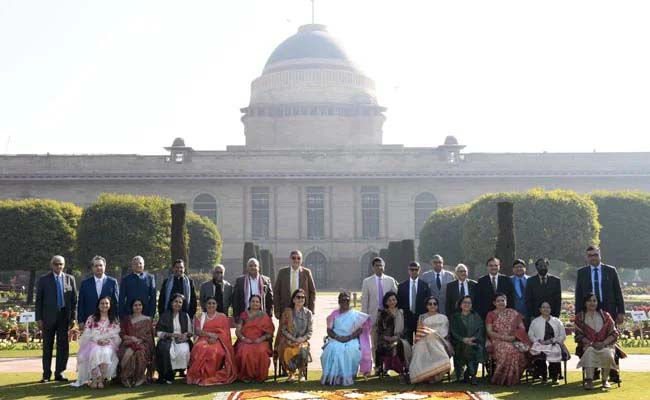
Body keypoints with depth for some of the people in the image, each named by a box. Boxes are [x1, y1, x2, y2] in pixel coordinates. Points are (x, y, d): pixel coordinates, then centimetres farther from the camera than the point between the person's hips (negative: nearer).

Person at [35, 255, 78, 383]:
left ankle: (59, 372, 10)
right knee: (47, 346, 3)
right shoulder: (44, 280, 2)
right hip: (48, 317, -2)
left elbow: (74, 299, 7)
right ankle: (46, 374, 8)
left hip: (64, 316, 2)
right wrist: (39, 318, -5)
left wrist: (73, 317, 1)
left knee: (63, 345, 2)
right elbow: (38, 300, 1)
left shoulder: (70, 279, 8)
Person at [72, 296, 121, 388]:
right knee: (96, 352, -36)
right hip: (93, 344, 0)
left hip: (109, 345, 0)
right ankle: (94, 379, -32)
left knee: (106, 353, -36)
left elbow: (116, 336, 8)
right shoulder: (91, 319, 13)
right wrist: (97, 340, -14)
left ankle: (101, 380, -34)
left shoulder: (115, 320, 16)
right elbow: (87, 334, 3)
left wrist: (108, 341, -13)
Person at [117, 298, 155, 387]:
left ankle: (138, 378, -27)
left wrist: (140, 340, -11)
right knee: (128, 353, -35)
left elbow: (149, 335, 8)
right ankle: (127, 379, -29)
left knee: (139, 353, -37)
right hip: (129, 344, 1)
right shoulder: (126, 319, 20)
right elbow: (121, 334, 10)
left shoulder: (148, 320, 17)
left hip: (143, 343, -1)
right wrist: (131, 338, -9)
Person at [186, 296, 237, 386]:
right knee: (200, 349, -35)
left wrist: (216, 337, -13)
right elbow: (197, 331, 4)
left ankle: (214, 375, -25)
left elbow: (226, 332, 6)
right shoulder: (200, 317, 18)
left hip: (219, 341, -1)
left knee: (216, 351, -37)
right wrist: (210, 334, -12)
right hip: (204, 340, 1)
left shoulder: (222, 316, 14)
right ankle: (202, 375, -27)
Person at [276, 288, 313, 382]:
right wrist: (293, 339, -12)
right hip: (288, 340, -1)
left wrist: (303, 338, -14)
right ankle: (291, 373, -8)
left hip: (303, 341, 1)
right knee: (288, 351, -34)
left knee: (303, 350, -34)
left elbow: (310, 330, 6)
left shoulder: (308, 313, 10)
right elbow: (283, 329, 1)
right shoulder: (287, 312, 6)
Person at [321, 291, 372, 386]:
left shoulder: (355, 314, 11)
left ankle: (347, 377, -24)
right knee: (332, 349, -34)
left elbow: (360, 330, 1)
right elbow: (329, 330, 5)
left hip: (351, 340, -1)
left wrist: (349, 337, -15)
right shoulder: (334, 314, 13)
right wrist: (337, 337, -15)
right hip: (335, 340, 1)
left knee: (351, 350, -35)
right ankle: (332, 376, -26)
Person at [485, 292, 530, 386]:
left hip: (514, 341, 2)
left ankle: (512, 379, -21)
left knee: (518, 351, -32)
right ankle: (501, 379, -27)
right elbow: (489, 332, -1)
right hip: (498, 341, -2)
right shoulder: (491, 315, 9)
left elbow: (522, 328, 10)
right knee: (506, 350, -35)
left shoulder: (513, 313, 15)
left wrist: (514, 336, -9)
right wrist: (503, 337, -14)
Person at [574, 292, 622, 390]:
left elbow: (614, 333, 3)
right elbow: (578, 335, 1)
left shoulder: (605, 316, 7)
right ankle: (589, 380, -42)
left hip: (605, 345, 1)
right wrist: (590, 343, -15)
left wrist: (604, 343, -13)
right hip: (588, 345, 0)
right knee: (589, 352, -36)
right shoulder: (580, 317, 6)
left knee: (608, 354, -33)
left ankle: (605, 380, -14)